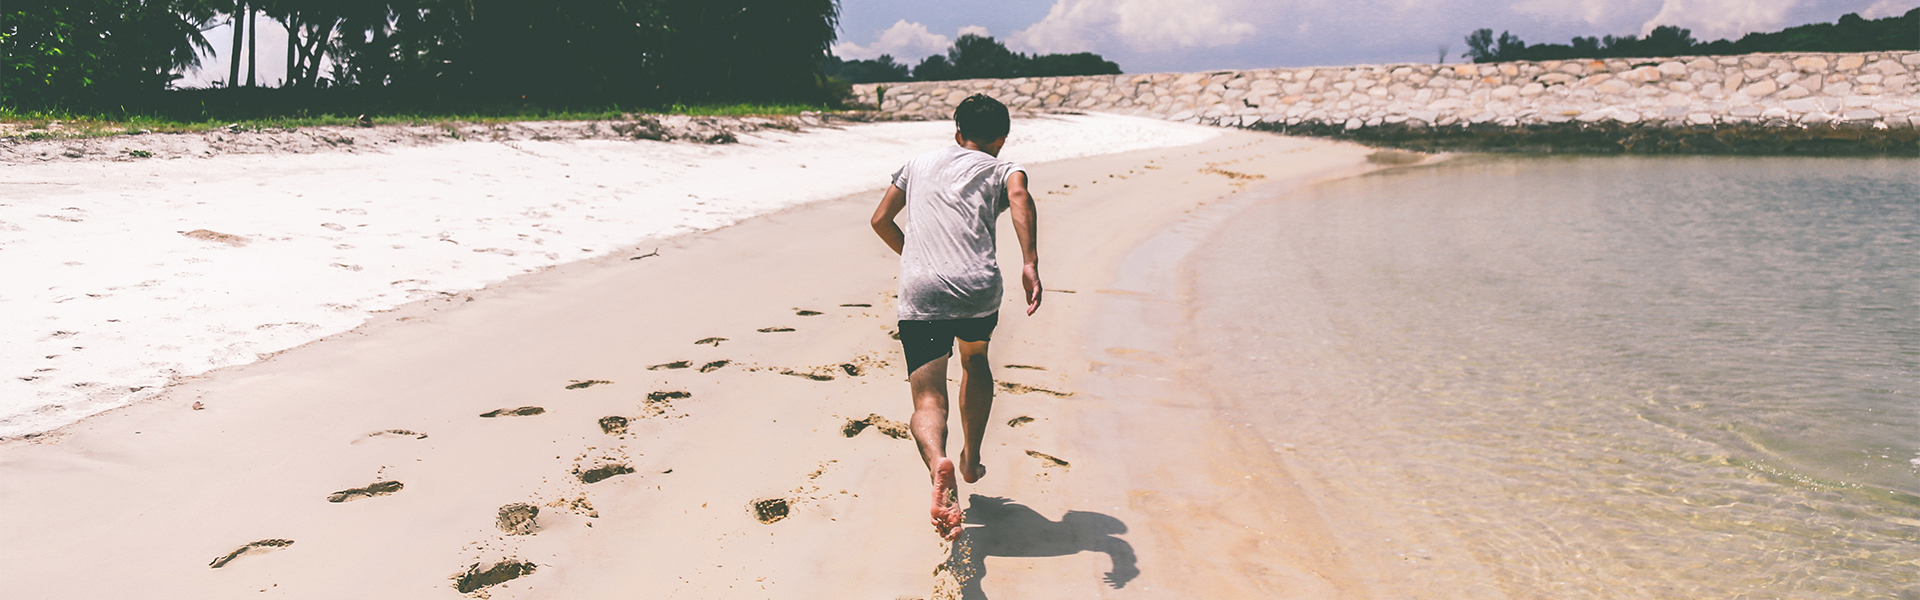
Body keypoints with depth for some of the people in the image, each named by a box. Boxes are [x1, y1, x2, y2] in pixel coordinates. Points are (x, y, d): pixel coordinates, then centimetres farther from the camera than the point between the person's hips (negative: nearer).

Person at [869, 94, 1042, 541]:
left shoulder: (919, 164, 27)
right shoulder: (1001, 168, 17)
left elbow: (881, 220, 26)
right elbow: (1020, 196, -8)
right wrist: (1030, 265, -18)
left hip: (919, 292, 0)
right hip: (978, 288, 0)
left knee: (928, 400, -5)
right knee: (975, 361, 32)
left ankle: (938, 463, -37)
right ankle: (971, 460, 36)